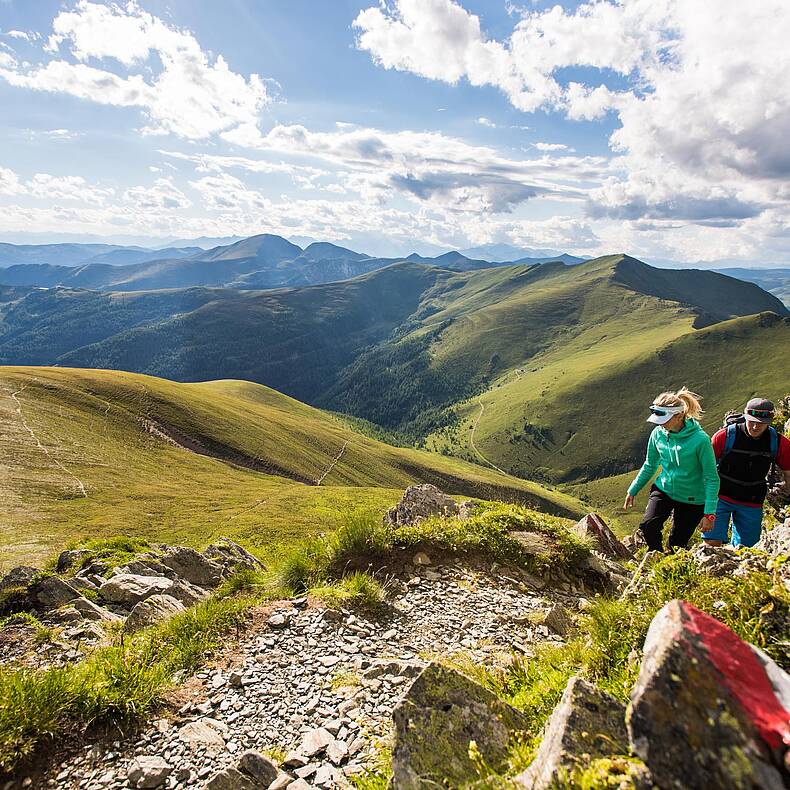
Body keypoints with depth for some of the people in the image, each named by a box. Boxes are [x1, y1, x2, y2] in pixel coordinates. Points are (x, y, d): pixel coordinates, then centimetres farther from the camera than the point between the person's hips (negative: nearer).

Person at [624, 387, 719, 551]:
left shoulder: (700, 439, -23)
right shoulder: (658, 433, -10)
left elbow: (711, 479, -17)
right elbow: (650, 465, 7)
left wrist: (709, 513, -18)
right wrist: (633, 490, 10)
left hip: (692, 499, -3)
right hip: (663, 489, 3)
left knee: (677, 545, 4)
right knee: (648, 526, -21)